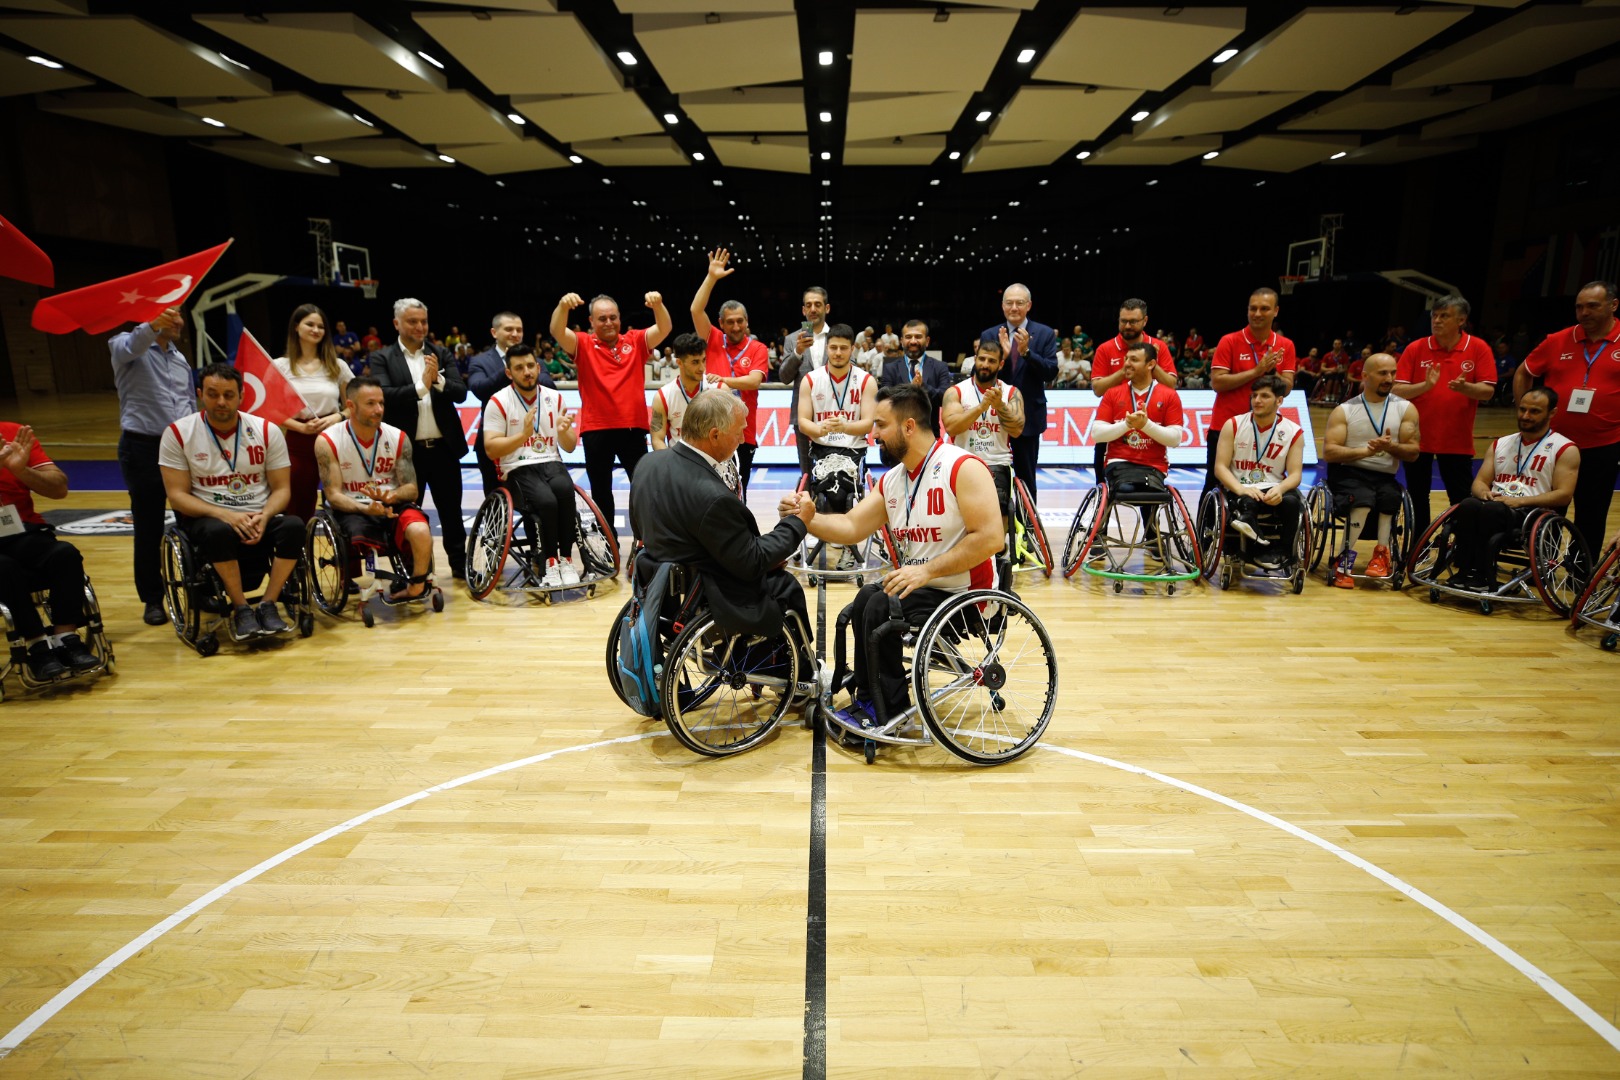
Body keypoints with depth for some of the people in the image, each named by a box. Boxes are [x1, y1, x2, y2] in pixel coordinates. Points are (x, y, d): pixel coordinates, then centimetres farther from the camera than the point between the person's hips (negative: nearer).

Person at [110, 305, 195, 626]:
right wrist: (153, 326, -46)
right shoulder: (127, 345, 0)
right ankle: (152, 600, 14)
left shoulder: (179, 358, 18)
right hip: (143, 447, -4)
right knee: (148, 529, 3)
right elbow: (128, 347, -26)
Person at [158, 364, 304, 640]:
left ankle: (267, 605, -19)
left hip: (259, 519, 2)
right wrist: (225, 515, -22)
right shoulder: (178, 433, -2)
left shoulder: (267, 431, 2)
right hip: (207, 518, -2)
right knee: (219, 532, -37)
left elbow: (282, 488, 3)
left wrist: (263, 517, -19)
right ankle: (241, 610, -19)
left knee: (294, 526, -30)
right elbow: (177, 495, -5)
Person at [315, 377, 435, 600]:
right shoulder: (328, 441, -5)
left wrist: (391, 496, -23)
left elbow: (411, 489, 0)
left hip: (393, 505, 1)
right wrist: (366, 508, -27)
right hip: (352, 510, -1)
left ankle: (416, 588, -4)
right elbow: (334, 495, -8)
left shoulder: (398, 438, 1)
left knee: (421, 531, -31)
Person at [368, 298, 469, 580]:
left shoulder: (441, 354, 8)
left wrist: (439, 380, -19)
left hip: (443, 447, 2)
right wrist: (421, 386, -22)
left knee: (451, 511, 10)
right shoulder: (382, 358, 1)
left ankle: (460, 565, 21)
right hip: (407, 450, -2)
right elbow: (384, 396, -14)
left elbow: (461, 392, -1)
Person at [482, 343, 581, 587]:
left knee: (564, 490, -32)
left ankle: (566, 559, -21)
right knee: (546, 501, -33)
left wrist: (564, 431, -11)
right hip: (517, 469, -3)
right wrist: (523, 435, -20)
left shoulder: (555, 398, 10)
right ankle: (550, 564, -18)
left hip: (551, 463, 3)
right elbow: (492, 449, -7)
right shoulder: (499, 402, -1)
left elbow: (570, 447, 12)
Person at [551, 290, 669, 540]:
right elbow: (557, 332, -13)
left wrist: (658, 304, -27)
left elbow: (664, 329, -6)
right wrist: (563, 306, -33)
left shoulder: (635, 341, 7)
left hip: (633, 427, 0)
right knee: (601, 491, 10)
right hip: (595, 430, 0)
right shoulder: (583, 344, 4)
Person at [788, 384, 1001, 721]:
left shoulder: (962, 467, -17)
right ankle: (868, 700, 21)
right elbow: (851, 527, 4)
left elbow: (991, 538, -25)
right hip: (919, 586, 9)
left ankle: (891, 711, 0)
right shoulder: (891, 480, 9)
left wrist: (926, 570, -26)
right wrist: (809, 518, -14)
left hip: (963, 593, -8)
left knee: (879, 607, -20)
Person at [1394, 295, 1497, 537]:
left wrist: (1464, 387, -25)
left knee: (1462, 502, 4)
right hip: (1417, 437, 1)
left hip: (1457, 441, 0)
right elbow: (1397, 391, -5)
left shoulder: (1478, 349, -1)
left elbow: (1487, 390, -5)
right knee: (1417, 500, 10)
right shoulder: (1415, 349, -1)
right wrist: (1425, 385, -22)